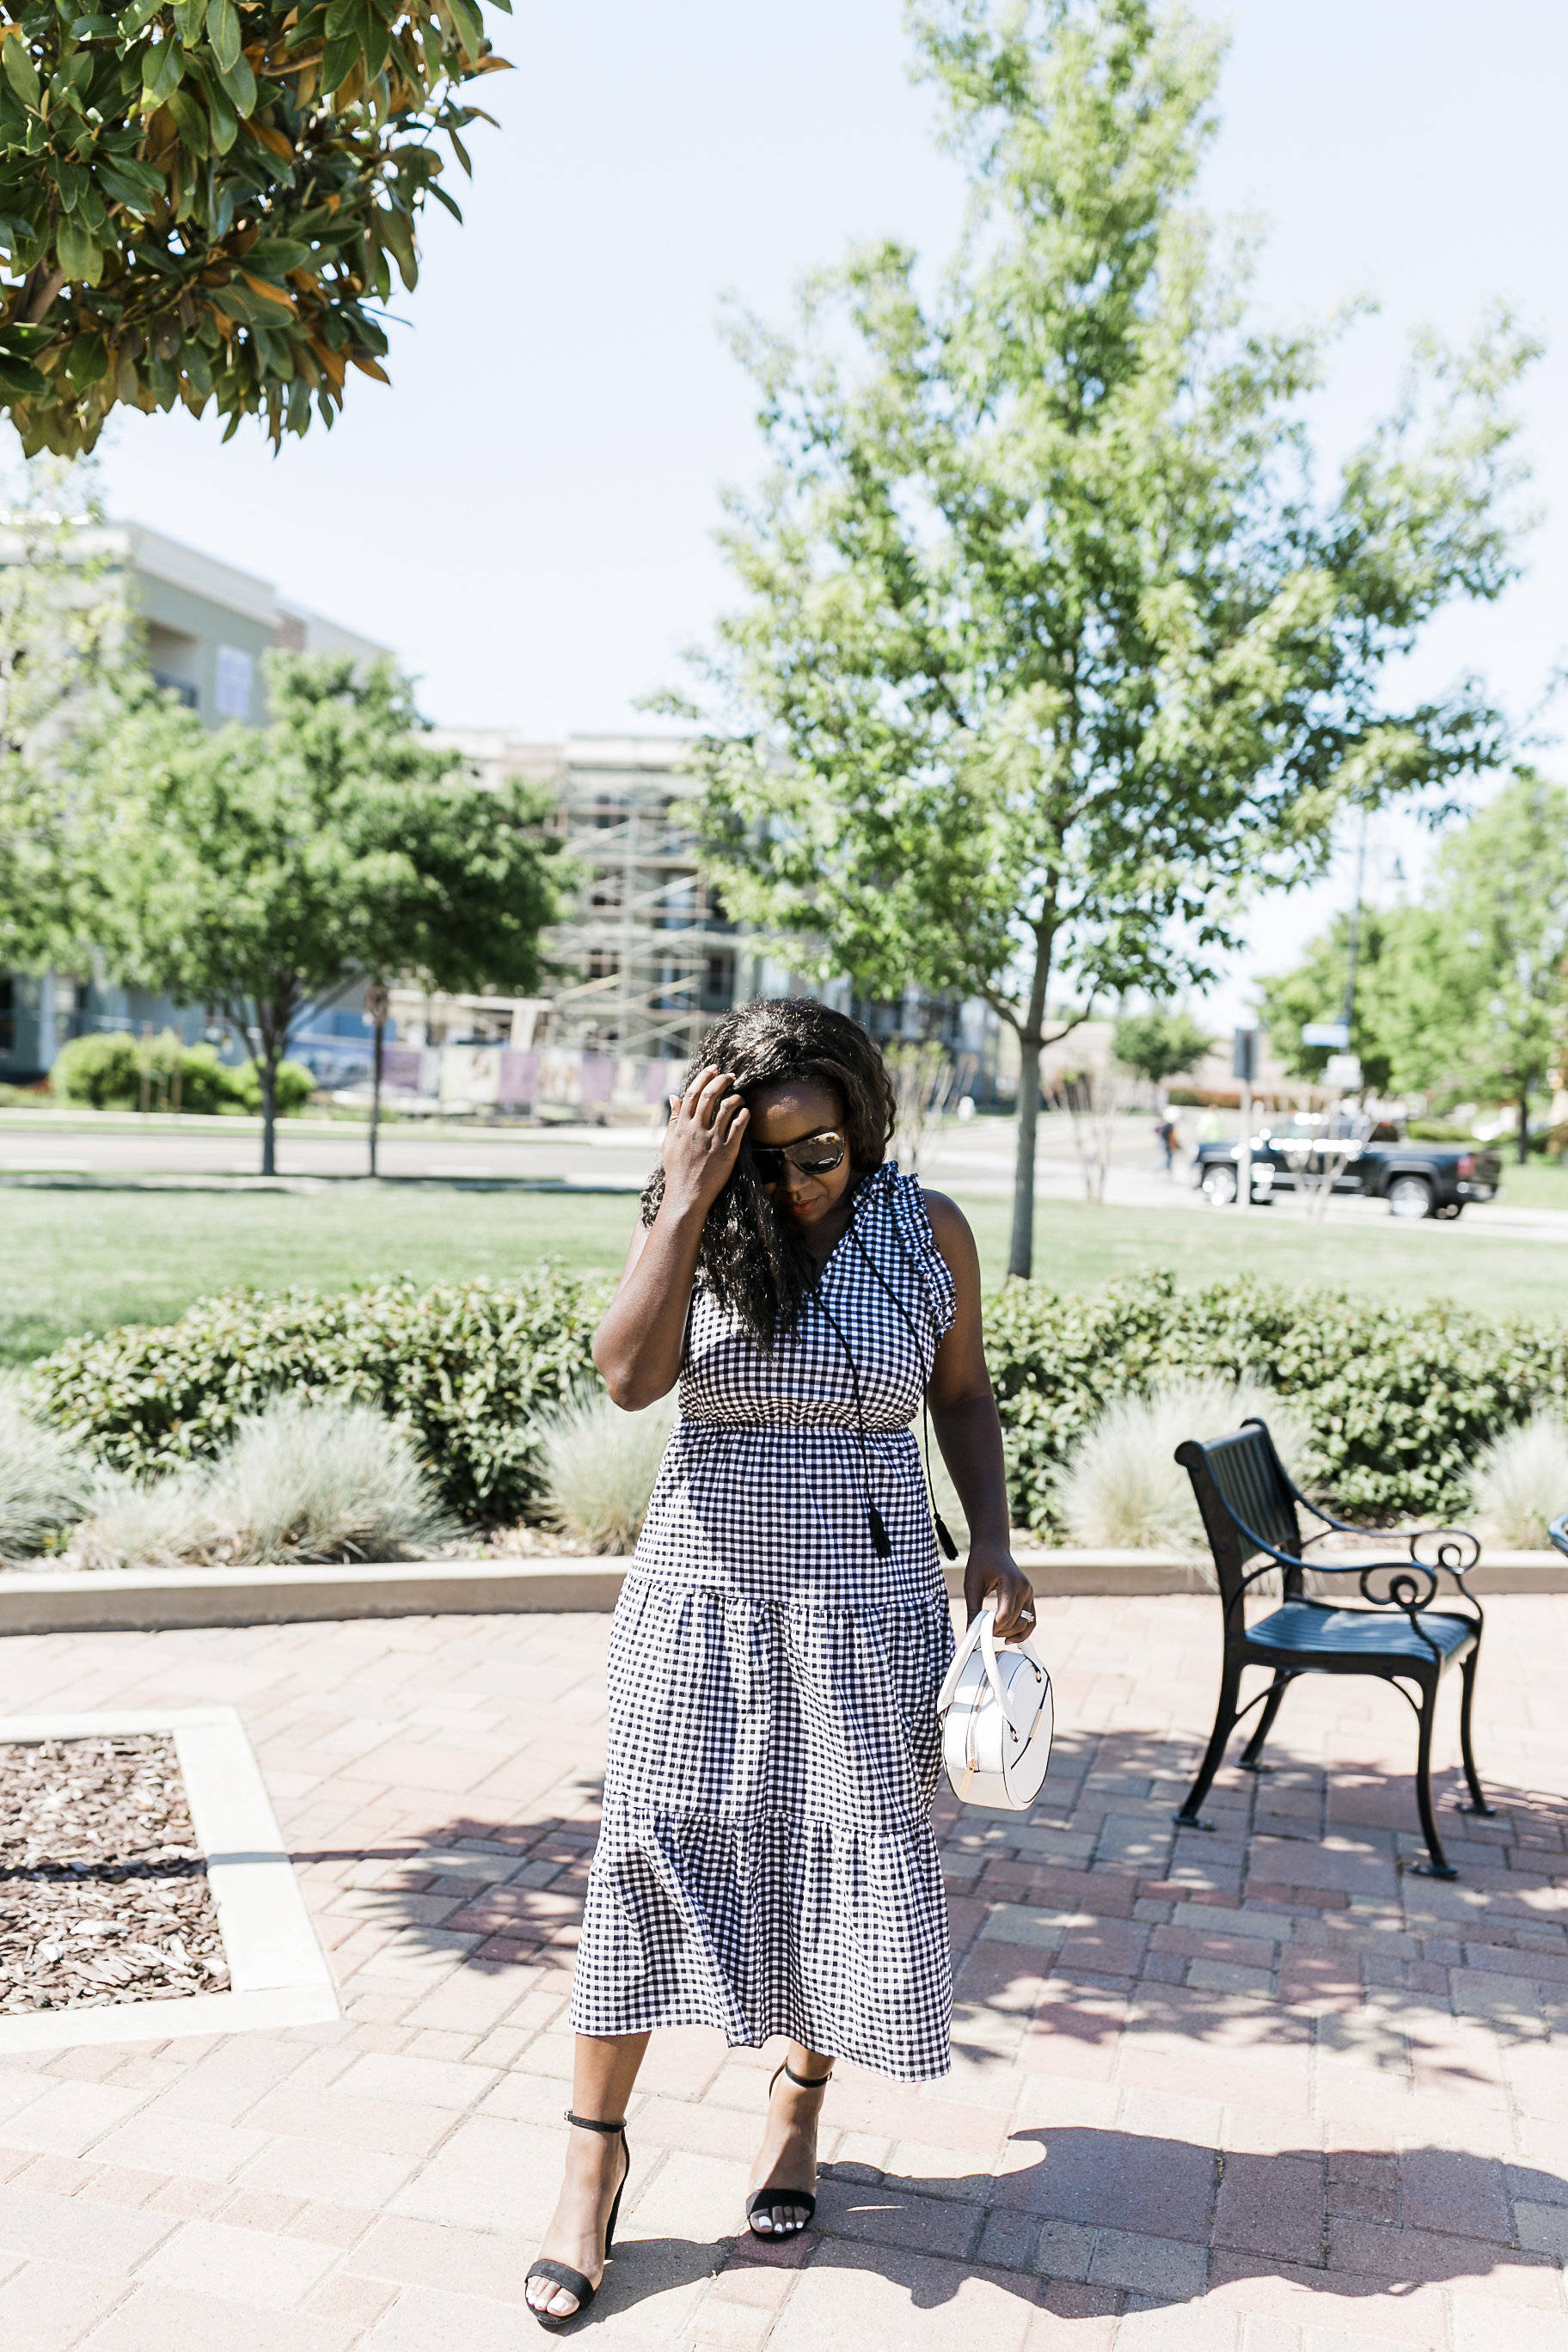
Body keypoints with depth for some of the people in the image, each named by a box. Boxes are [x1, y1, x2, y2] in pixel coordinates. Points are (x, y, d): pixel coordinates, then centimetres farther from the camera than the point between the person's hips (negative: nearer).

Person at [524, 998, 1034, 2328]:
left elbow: (962, 1393, 8)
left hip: (869, 1595, 1)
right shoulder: (689, 1226, -4)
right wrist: (688, 1199, -22)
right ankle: (595, 2153, 18)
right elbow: (629, 1376, -19)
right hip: (704, 1585, 0)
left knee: (856, 1856, 8)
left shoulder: (927, 1232, -2)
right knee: (653, 1849, 0)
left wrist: (993, 1545, -2)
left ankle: (800, 2098, 35)